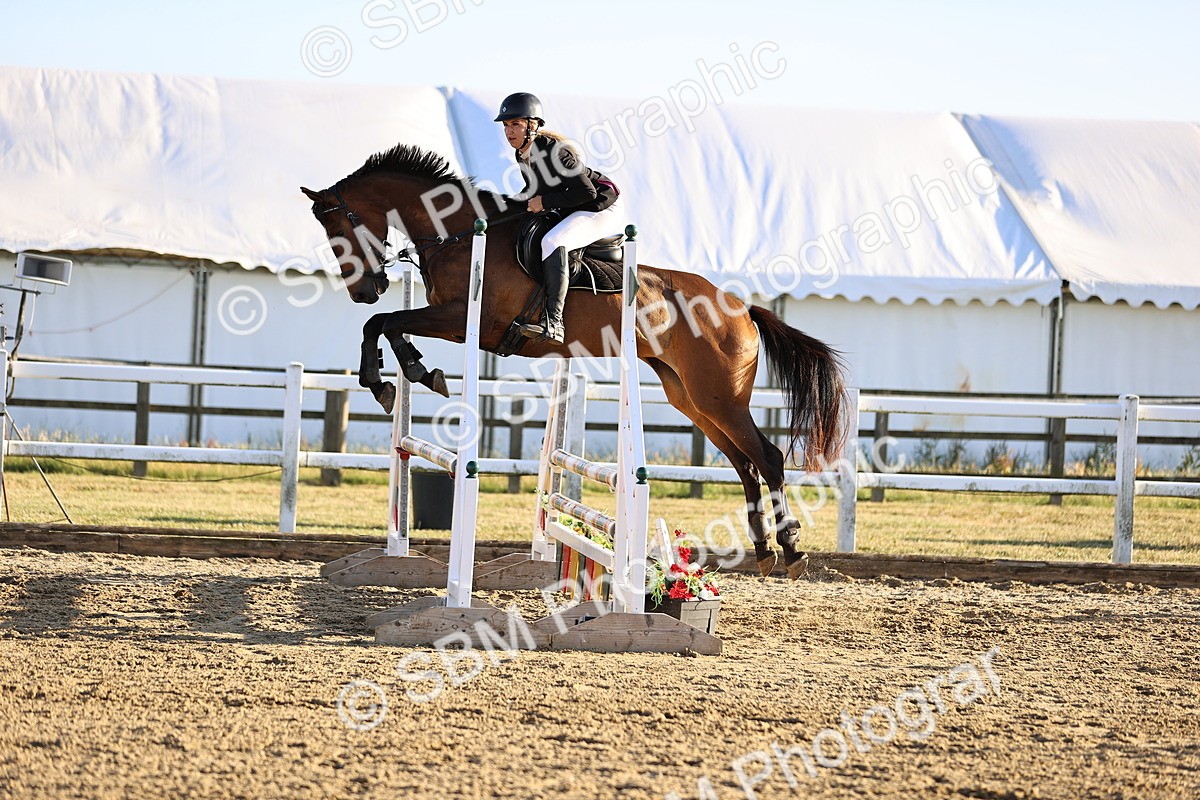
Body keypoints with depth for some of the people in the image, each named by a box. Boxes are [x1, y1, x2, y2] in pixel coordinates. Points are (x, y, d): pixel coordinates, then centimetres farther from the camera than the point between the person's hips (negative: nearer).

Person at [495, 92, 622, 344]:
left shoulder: (554, 151, -25)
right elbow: (535, 190, 19)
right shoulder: (522, 155, 2)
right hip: (571, 212, 11)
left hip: (602, 208, -11)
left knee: (552, 241, -33)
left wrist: (545, 202, -22)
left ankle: (553, 322, -42)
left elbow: (586, 192, -26)